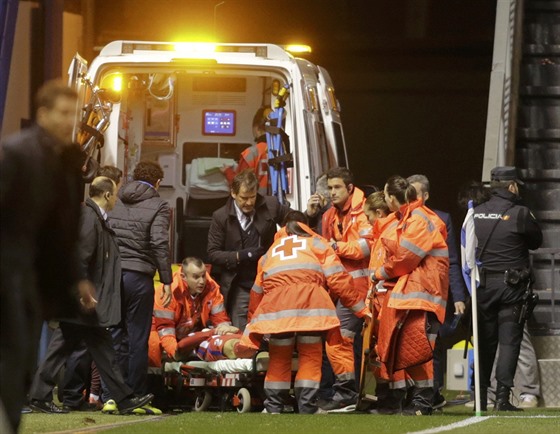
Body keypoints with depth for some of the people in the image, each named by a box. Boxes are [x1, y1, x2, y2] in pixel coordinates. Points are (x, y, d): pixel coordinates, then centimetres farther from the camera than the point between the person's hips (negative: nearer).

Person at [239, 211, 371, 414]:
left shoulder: (271, 251, 35)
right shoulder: (316, 243, 25)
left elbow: (257, 291, 38)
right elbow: (338, 279, 12)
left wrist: (252, 321, 49)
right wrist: (360, 308, 16)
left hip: (276, 304, 2)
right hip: (310, 300, -2)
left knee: (279, 357, 13)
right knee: (310, 355, 5)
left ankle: (273, 407, 12)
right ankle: (307, 407, -2)